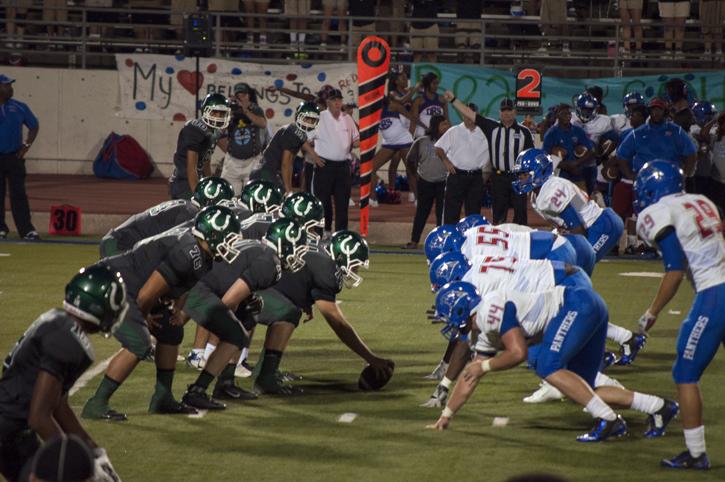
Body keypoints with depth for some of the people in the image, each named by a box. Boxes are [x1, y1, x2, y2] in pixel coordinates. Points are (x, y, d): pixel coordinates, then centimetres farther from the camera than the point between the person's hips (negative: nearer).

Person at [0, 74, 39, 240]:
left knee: (19, 193, 0)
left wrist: (27, 145, 5)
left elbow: (34, 125, 17)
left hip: (15, 156, 2)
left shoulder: (19, 107, 6)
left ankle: (26, 229, -2)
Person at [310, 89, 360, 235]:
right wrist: (314, 156, -9)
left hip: (343, 165, 4)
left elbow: (356, 138, 21)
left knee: (343, 201, 4)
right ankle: (324, 230, 10)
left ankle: (341, 232, 9)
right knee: (323, 200, 0)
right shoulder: (320, 118, -6)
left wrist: (356, 142, -3)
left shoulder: (347, 119, 10)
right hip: (325, 164, -4)